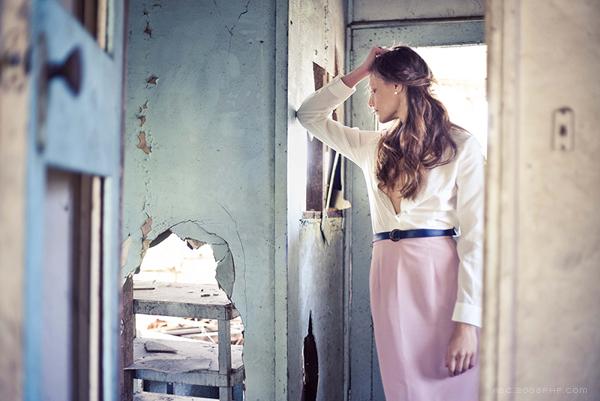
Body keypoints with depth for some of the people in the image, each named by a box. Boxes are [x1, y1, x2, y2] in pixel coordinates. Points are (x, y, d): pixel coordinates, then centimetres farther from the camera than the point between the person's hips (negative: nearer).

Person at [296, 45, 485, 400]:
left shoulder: (460, 146, -2)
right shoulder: (374, 146, 16)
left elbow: (475, 236, -8)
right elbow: (310, 115, 26)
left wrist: (468, 321, -15)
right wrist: (359, 71, 16)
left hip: (439, 272, -5)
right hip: (389, 275, 5)